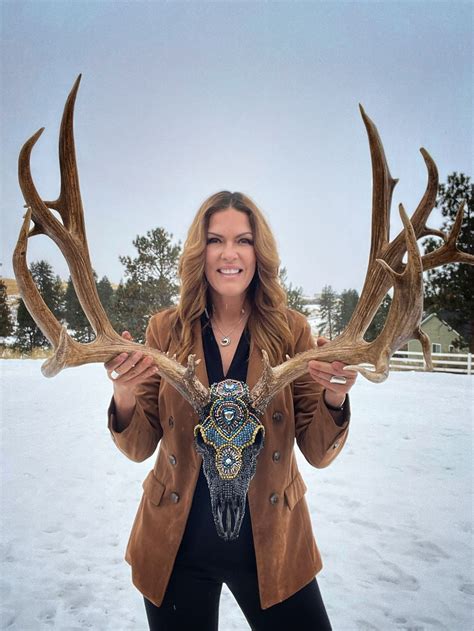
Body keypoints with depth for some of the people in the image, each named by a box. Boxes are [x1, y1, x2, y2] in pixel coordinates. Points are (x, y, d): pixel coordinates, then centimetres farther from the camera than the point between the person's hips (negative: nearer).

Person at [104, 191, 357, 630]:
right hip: (175, 545, 1)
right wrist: (124, 395, -25)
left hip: (270, 542, 0)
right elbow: (139, 448, -4)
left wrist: (334, 398, -27)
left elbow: (319, 454, -7)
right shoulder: (165, 329, -8)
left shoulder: (290, 329, -8)